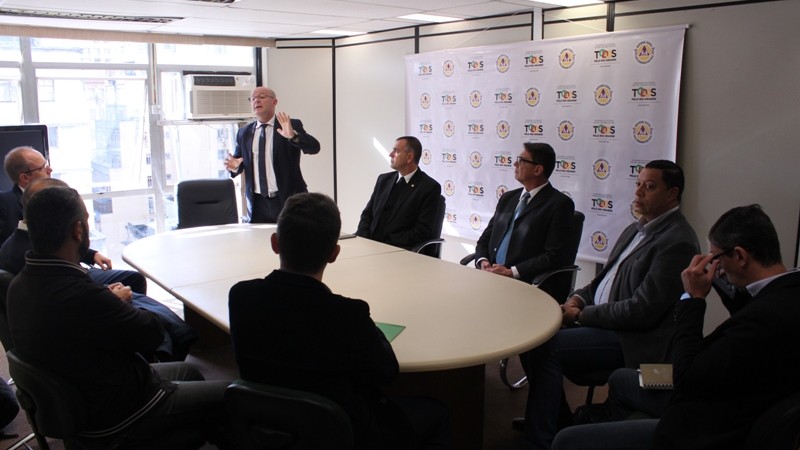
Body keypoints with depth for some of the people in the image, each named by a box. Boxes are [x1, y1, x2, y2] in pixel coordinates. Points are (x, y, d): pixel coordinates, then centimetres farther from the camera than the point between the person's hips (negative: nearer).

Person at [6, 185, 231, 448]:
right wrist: (120, 303, -3)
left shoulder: (19, 285, -7)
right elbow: (152, 333, -20)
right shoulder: (82, 296, -35)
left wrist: (113, 300, -3)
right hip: (116, 418, -9)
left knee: (189, 373, 24)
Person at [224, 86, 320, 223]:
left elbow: (314, 148, -14)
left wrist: (293, 135, -32)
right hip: (257, 203, 4)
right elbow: (238, 159, 17)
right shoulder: (244, 132, 11)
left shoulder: (292, 125, -1)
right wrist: (234, 167, -7)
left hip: (288, 200, -3)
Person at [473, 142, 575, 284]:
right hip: (490, 273, 6)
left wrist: (512, 272, -16)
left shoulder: (559, 204, -4)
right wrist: (483, 261, -2)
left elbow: (555, 256, -11)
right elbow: (485, 238, 19)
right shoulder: (508, 198, 18)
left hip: (524, 281, -6)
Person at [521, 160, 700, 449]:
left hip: (632, 338, -9)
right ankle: (559, 420, 15)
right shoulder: (637, 229, 12)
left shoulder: (677, 242, -18)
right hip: (599, 318, 10)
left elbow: (641, 311, -22)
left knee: (544, 348, -22)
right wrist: (578, 298, 0)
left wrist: (582, 314, -15)